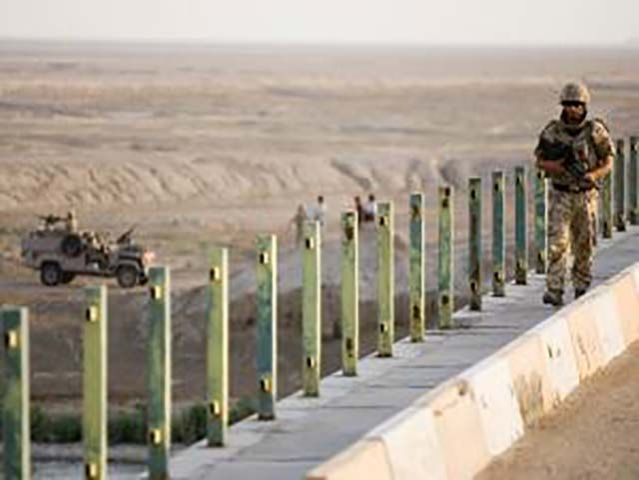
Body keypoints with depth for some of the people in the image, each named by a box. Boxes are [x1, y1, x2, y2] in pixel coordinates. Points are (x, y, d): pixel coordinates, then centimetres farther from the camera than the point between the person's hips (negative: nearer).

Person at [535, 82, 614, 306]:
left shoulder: (595, 131, -5)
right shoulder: (552, 131, -3)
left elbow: (607, 163, -2)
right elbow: (540, 161, 6)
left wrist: (593, 175, -22)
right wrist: (552, 166, -16)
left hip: (586, 194, 1)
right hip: (561, 195, -1)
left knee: (584, 245, 9)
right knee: (558, 243, -11)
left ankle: (581, 287, 26)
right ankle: (554, 291, -12)